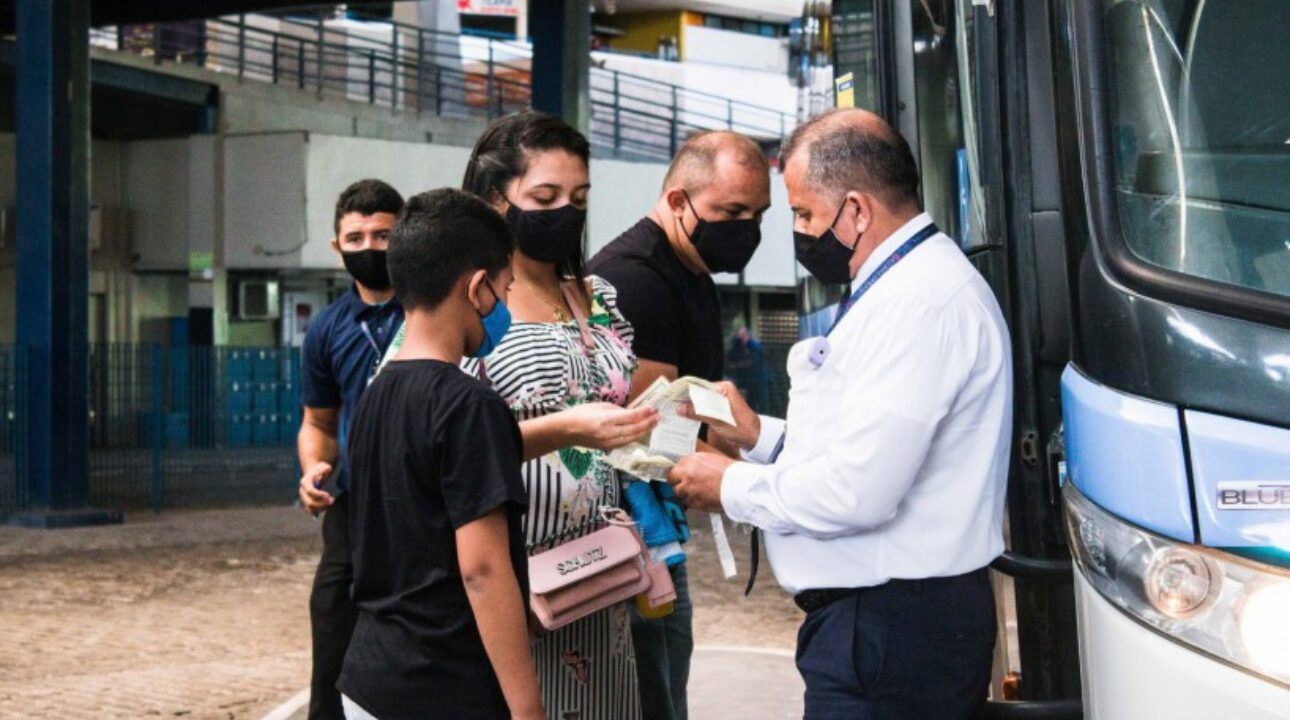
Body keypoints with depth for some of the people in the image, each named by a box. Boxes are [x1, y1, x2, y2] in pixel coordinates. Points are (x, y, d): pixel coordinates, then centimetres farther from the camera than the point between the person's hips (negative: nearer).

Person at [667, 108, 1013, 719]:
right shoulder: (905, 285, 17)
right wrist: (762, 435, 10)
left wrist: (732, 487, -10)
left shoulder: (920, 300, -19)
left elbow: (859, 491, -25)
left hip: (892, 632, -10)